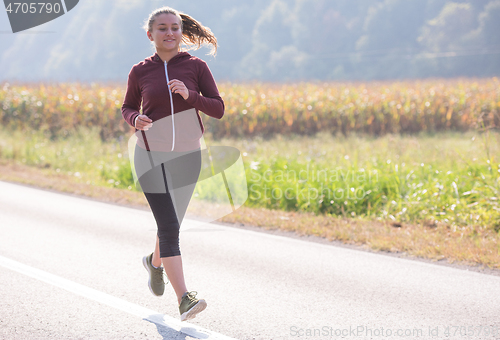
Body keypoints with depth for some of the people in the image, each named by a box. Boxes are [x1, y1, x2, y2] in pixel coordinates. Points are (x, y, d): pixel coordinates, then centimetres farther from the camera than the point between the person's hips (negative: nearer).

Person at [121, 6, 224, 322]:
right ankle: (185, 299, -19)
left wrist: (189, 96, -22)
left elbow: (218, 110, -5)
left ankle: (155, 261, 52)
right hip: (151, 156, -2)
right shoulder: (140, 72, -1)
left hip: (186, 156, 2)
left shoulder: (196, 67, -3)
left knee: (172, 222, 17)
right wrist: (136, 119, -11)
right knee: (169, 226, -14)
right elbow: (128, 108, 12)